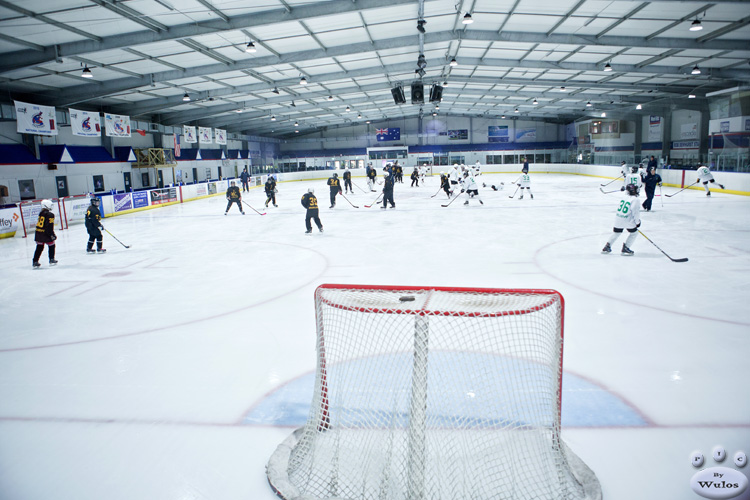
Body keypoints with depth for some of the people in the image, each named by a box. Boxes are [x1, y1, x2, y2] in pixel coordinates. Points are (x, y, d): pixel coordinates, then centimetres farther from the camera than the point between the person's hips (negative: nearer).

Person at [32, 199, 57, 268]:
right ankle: (51, 260, 16)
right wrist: (52, 235, -11)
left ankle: (35, 262, 13)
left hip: (38, 233, 7)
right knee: (51, 245, 13)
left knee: (39, 247, 14)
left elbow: (38, 224, 16)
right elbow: (50, 227, -16)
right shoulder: (50, 215, -12)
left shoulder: (40, 213, 11)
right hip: (45, 234, -7)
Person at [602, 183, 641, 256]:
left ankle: (607, 246, 21)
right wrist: (637, 222, -5)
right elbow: (635, 212, -13)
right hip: (627, 219, -6)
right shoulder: (635, 199, -11)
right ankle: (625, 248, 10)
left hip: (618, 217, 6)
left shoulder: (624, 196, 6)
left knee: (616, 232, 22)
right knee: (633, 232, 13)